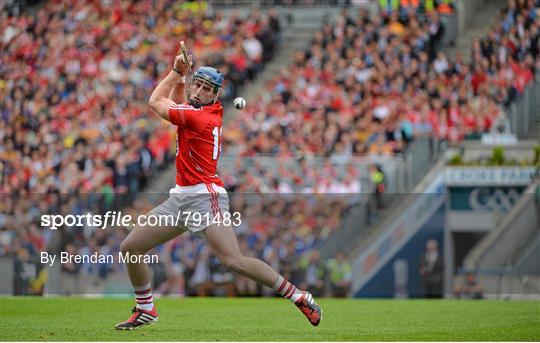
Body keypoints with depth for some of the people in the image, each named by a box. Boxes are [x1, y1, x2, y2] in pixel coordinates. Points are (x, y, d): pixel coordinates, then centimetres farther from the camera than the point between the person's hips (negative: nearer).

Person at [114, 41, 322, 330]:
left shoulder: (201, 117, -14)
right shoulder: (211, 111, 12)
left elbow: (156, 102, -1)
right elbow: (176, 103, 34)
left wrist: (174, 72, 11)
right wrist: (180, 74, 19)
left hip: (204, 197, -10)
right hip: (179, 198, 10)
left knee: (233, 261, -22)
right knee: (130, 248, 6)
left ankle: (298, 296, -15)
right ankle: (145, 310, 21)